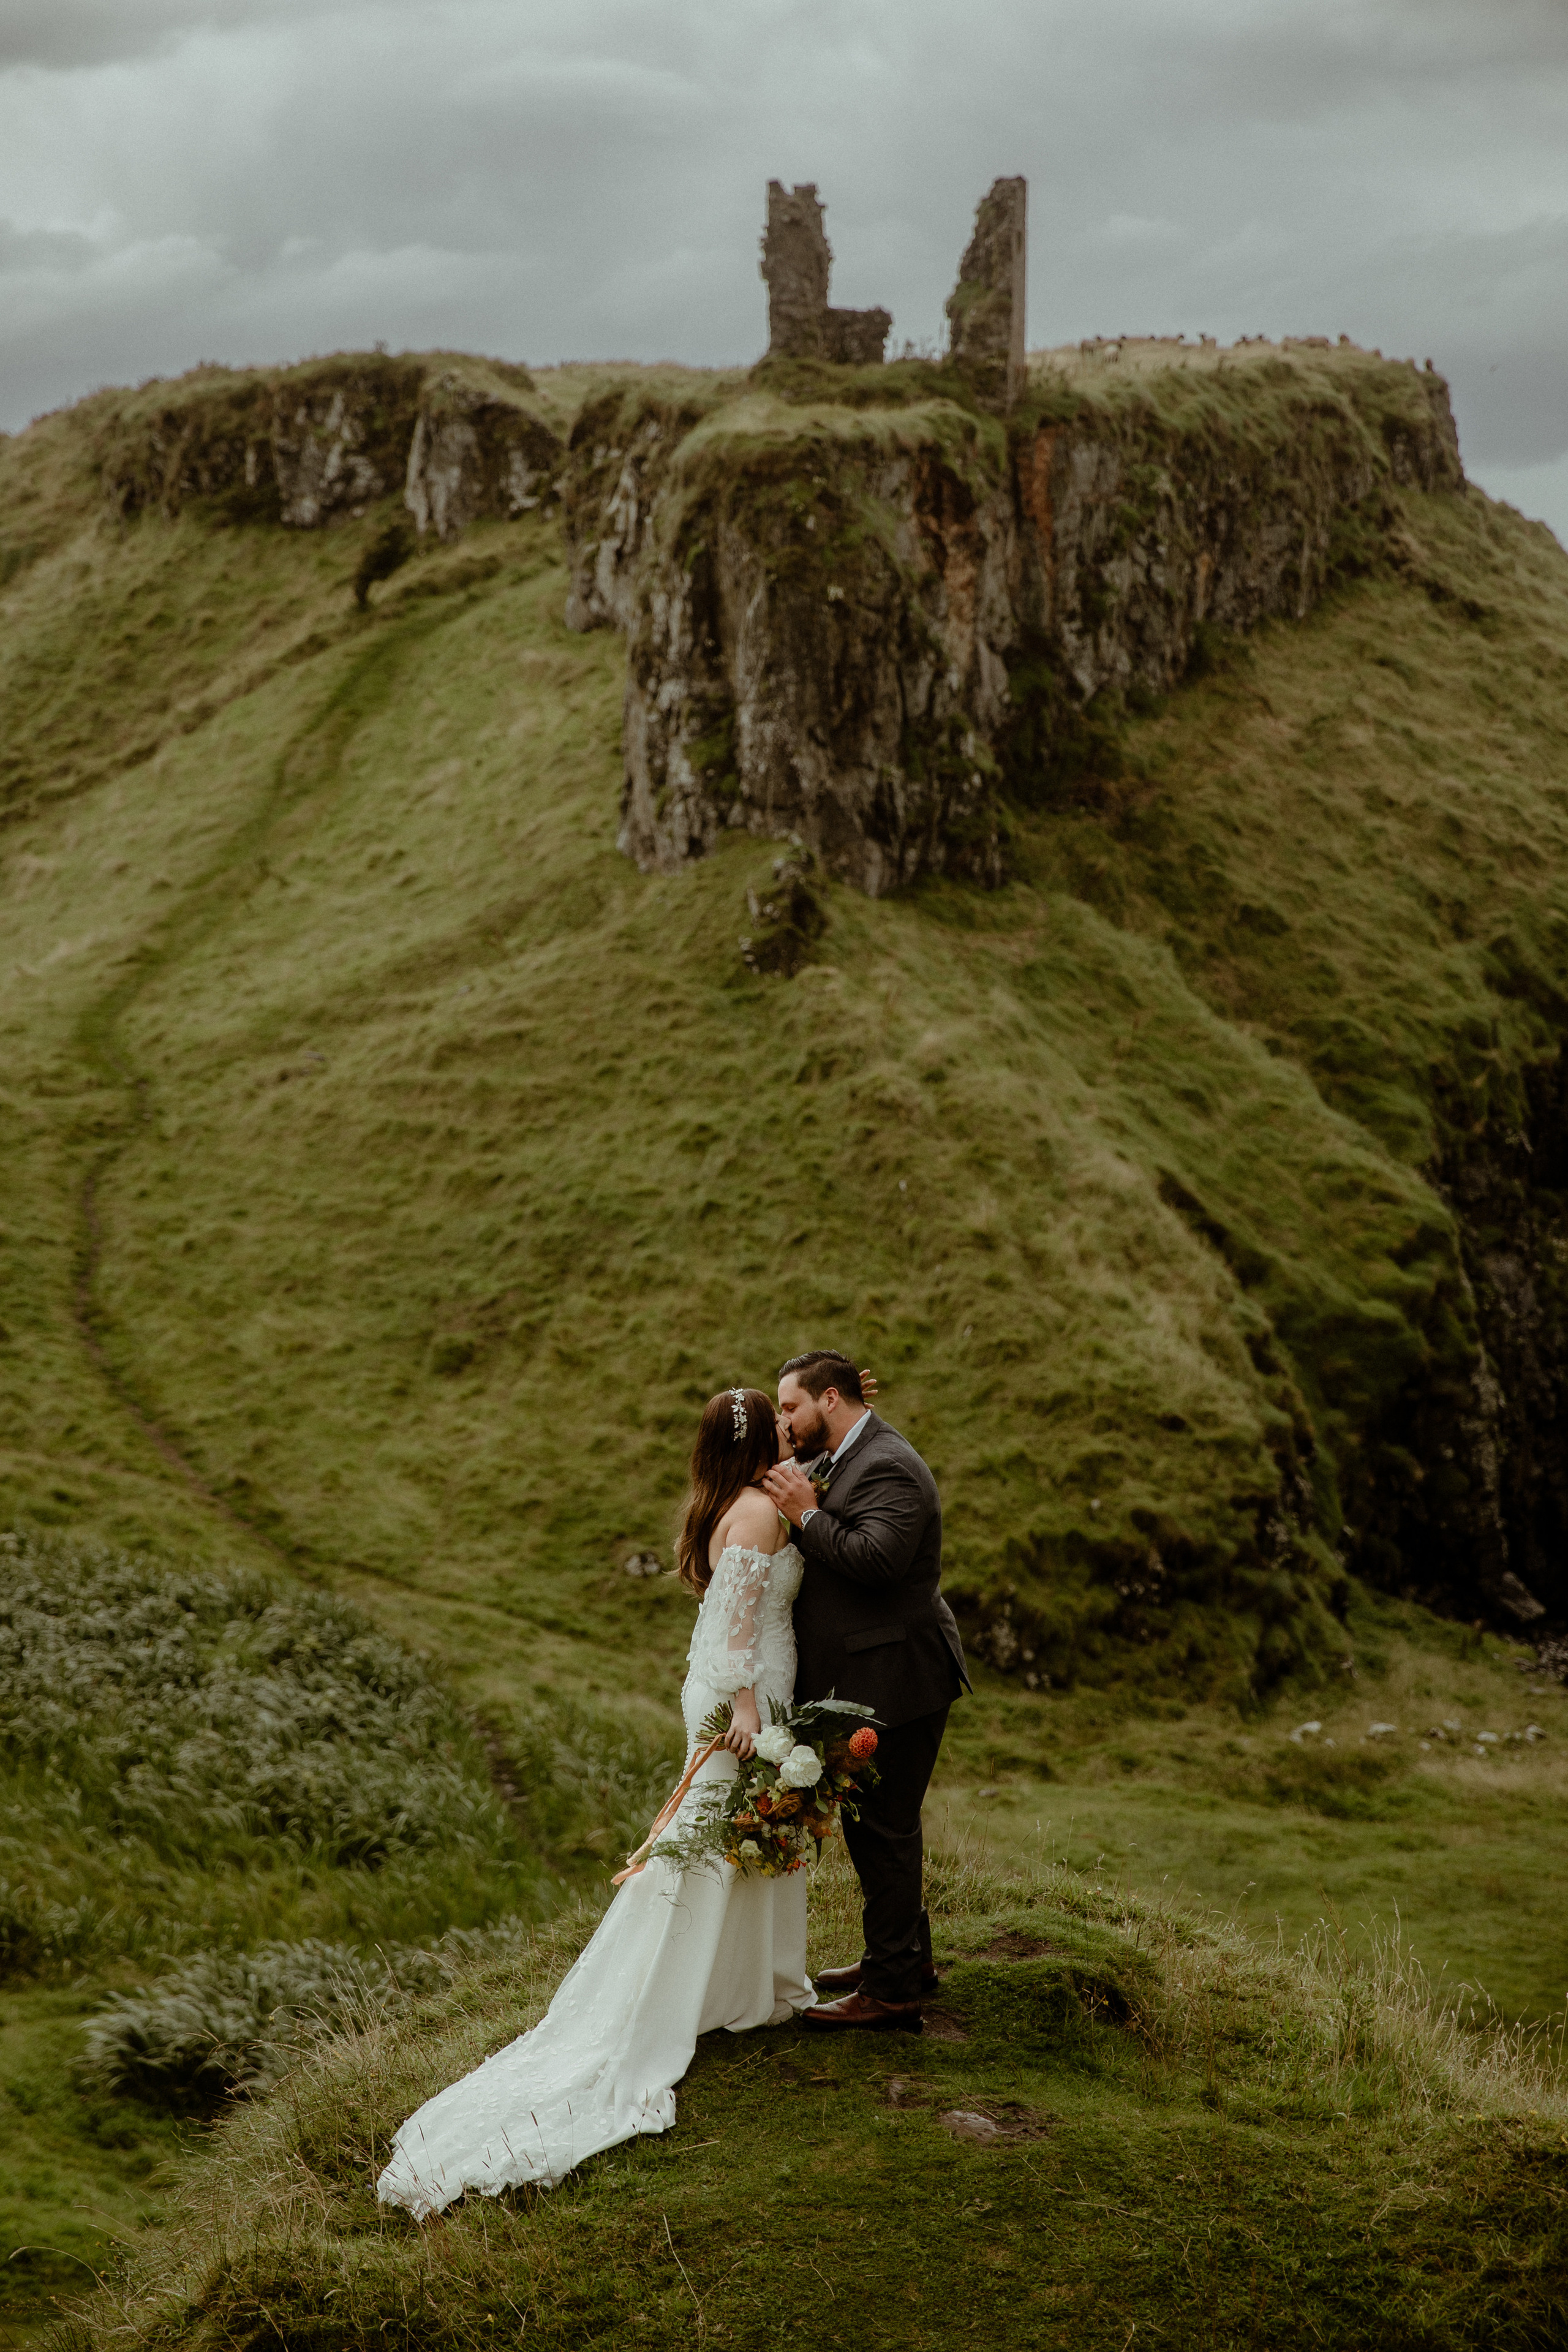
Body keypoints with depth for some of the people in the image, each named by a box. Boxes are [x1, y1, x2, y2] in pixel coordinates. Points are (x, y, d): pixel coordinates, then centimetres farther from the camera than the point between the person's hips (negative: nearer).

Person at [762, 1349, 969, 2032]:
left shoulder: (887, 1468, -19)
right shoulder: (843, 1460, 15)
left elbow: (877, 1558, -31)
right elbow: (834, 1551, 16)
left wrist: (807, 1515, -21)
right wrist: (801, 1507, -1)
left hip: (894, 1680, -11)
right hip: (868, 1680, 11)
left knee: (883, 1829, -4)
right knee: (877, 1825, 20)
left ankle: (892, 1988, 4)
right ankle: (905, 1956, 34)